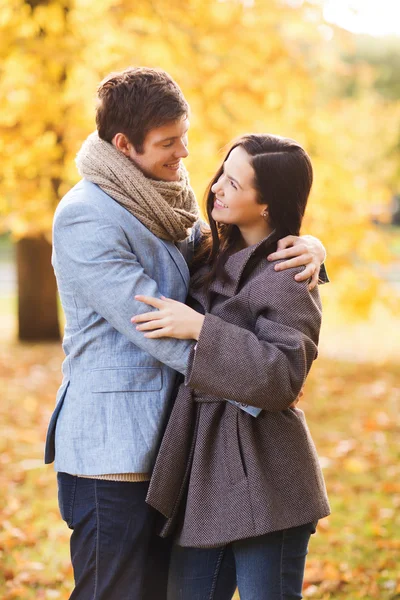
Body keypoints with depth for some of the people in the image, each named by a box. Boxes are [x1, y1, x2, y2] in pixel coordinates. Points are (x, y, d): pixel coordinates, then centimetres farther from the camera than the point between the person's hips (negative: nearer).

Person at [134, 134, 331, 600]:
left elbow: (283, 376, -25)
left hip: (263, 481, -8)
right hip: (206, 469, 8)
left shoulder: (288, 277, -13)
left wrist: (200, 329, -24)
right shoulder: (214, 255, 12)